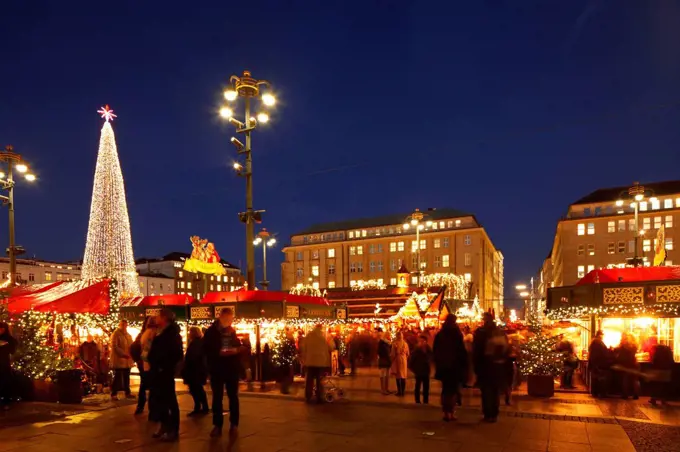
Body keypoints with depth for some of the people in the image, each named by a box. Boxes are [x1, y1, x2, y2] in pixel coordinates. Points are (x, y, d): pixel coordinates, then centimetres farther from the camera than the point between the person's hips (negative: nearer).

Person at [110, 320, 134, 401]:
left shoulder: (128, 335, 18)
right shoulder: (115, 334, -5)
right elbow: (114, 347, -15)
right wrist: (124, 354, -21)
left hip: (127, 360, 7)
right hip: (118, 359, -7)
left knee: (126, 377, 11)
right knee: (117, 377, -5)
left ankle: (127, 393, 18)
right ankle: (113, 394, 1)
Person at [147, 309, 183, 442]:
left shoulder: (172, 333, -12)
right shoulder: (160, 332, 15)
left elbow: (177, 353, -18)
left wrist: (165, 367, -17)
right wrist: (152, 364, 8)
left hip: (165, 371, -9)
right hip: (156, 371, 9)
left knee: (170, 399, -2)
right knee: (158, 399, 13)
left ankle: (173, 430, 5)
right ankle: (164, 425, 26)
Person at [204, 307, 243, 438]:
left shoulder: (233, 332, 10)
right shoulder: (211, 332, 1)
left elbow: (240, 347, 8)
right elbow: (207, 349, -7)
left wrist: (235, 350, -13)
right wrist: (219, 353, -21)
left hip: (232, 368, 2)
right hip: (217, 369, -2)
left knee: (233, 396, 5)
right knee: (217, 397, 3)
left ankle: (234, 424, 11)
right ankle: (217, 425, 9)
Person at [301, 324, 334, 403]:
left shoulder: (308, 336, 1)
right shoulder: (323, 336, -6)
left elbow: (304, 348, 6)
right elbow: (331, 347, -2)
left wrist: (304, 359, 13)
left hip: (310, 361, 2)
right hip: (321, 361, -2)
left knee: (309, 380, 9)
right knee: (320, 380, 4)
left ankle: (308, 398, 13)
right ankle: (319, 398, 4)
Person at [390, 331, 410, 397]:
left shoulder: (395, 343, -13)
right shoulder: (405, 343, -2)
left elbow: (393, 353, -10)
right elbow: (407, 354, 5)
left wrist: (391, 359, 5)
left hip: (397, 360, -4)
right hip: (404, 360, 4)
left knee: (398, 376, 3)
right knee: (403, 376, 10)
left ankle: (399, 391, 4)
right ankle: (403, 391, 13)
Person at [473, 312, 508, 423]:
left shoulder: (480, 332, -9)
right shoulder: (501, 332, 4)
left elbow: (476, 350, -10)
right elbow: (506, 349, 5)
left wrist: (476, 365, -3)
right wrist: (504, 361, 10)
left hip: (485, 365, -4)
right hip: (499, 364, 4)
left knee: (486, 390, 3)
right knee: (496, 390, 13)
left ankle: (488, 415, 2)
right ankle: (494, 415, 16)